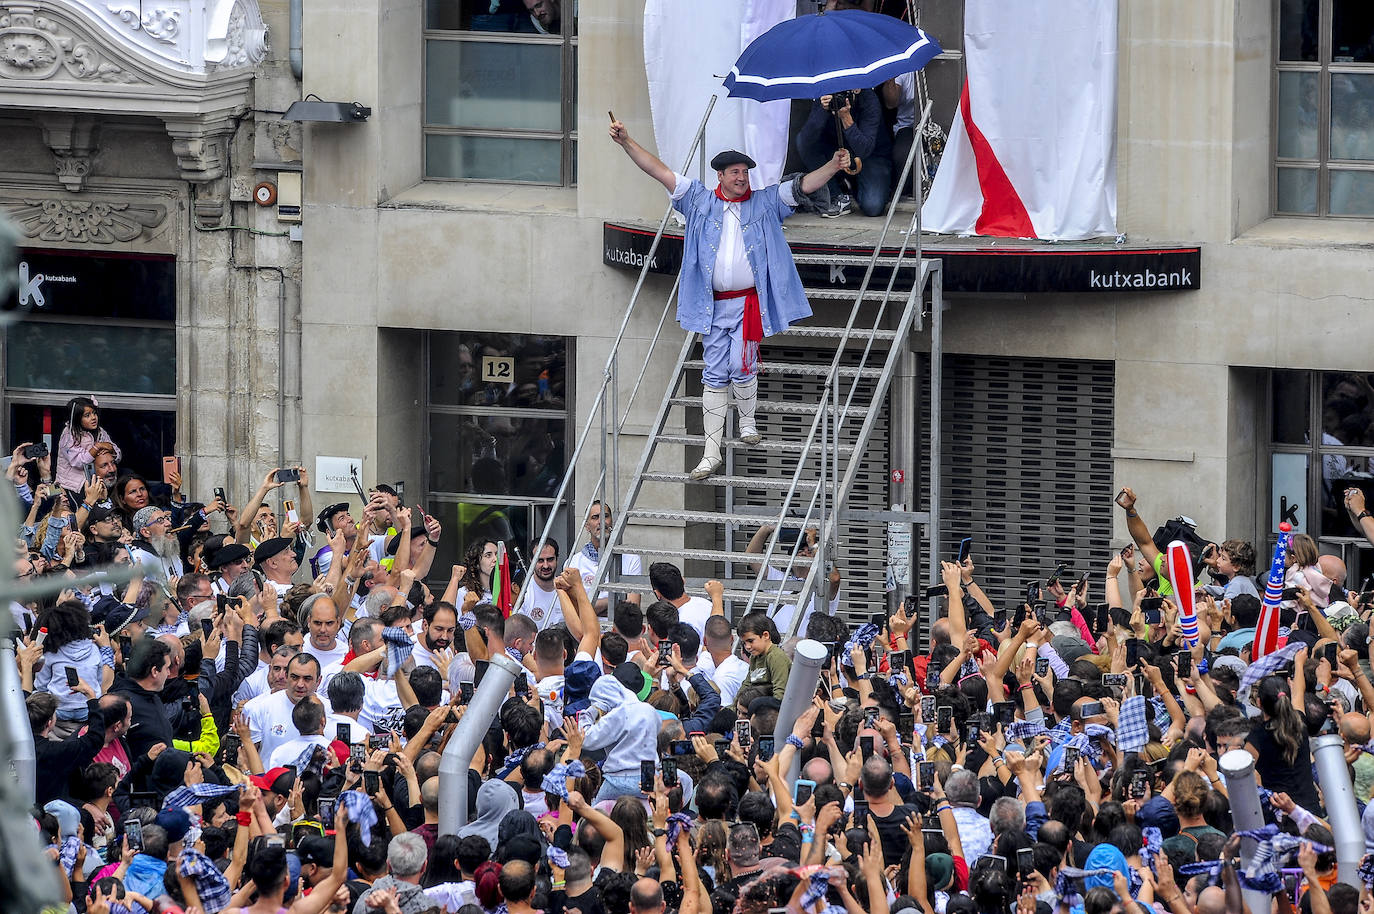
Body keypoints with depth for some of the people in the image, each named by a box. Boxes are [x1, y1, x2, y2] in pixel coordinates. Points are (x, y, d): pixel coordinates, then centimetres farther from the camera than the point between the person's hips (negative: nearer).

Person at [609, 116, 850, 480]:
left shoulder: (764, 203, 6)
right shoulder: (701, 202, 7)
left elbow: (802, 187, -1)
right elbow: (661, 172, 5)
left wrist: (834, 166, -17)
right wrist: (626, 142, -2)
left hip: (748, 302, -1)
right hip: (713, 305, 1)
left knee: (741, 366, -8)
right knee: (715, 374, 3)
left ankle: (747, 423, 23)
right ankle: (712, 453, 5)